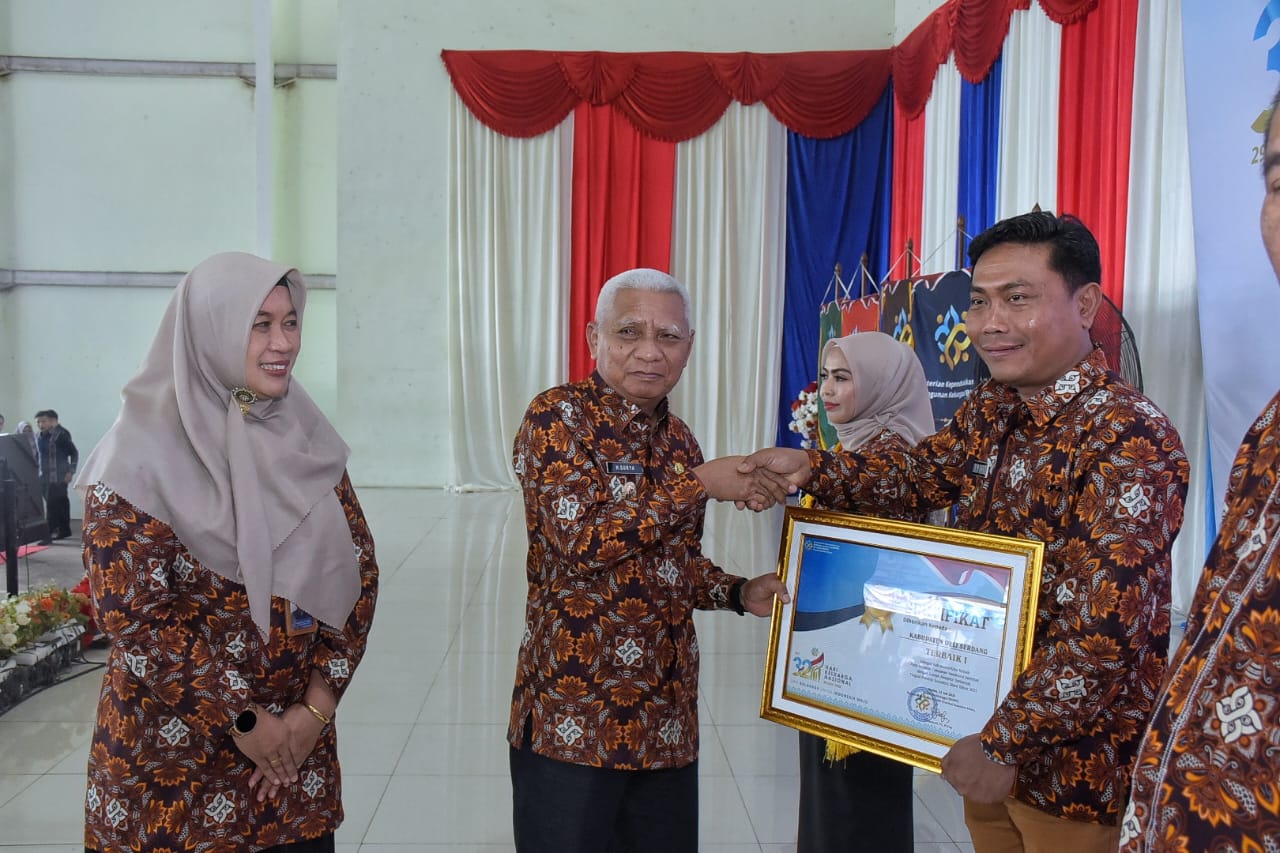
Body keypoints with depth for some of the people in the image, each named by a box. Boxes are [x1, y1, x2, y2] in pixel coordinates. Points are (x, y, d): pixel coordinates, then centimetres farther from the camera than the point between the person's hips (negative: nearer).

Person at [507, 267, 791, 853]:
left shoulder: (677, 438, 9)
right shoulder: (557, 415, -10)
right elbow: (580, 540, -22)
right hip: (572, 715, -6)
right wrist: (699, 484, -18)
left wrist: (740, 593, 0)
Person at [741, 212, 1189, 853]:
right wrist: (811, 470, -11)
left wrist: (1007, 744, -23)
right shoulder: (989, 409, 3)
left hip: (1076, 754, -7)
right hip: (984, 735, 7)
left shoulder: (1130, 437, -23)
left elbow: (1106, 630, -27)